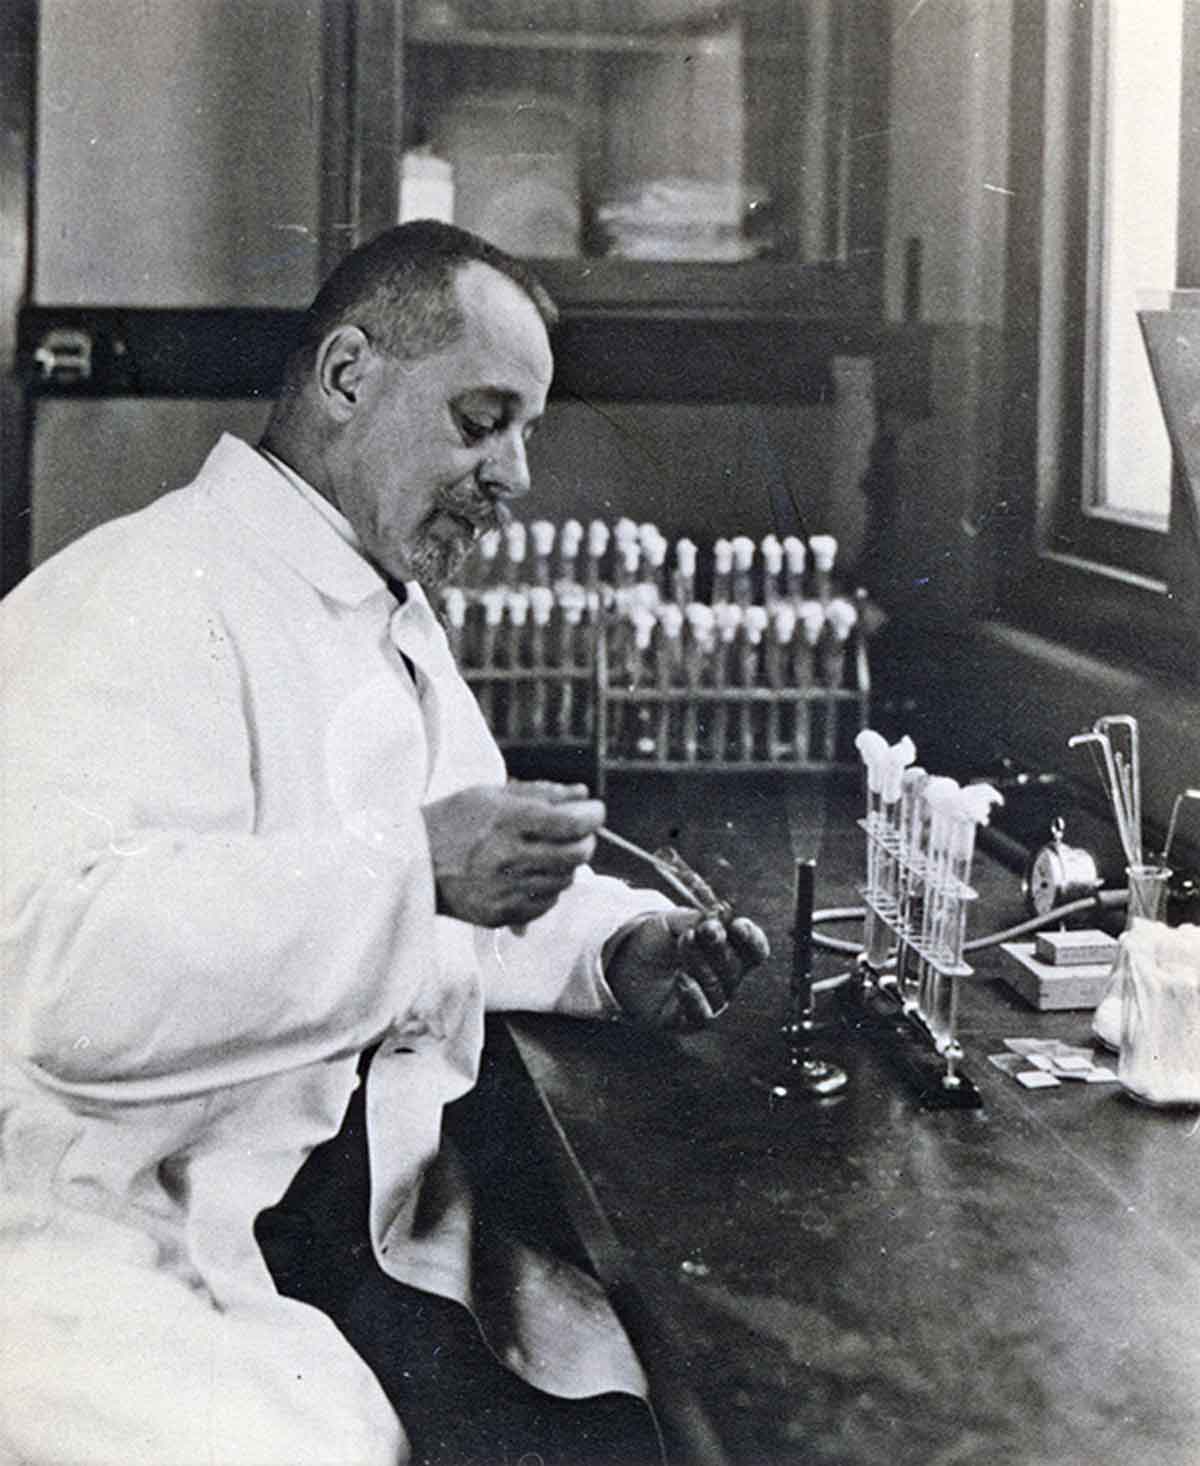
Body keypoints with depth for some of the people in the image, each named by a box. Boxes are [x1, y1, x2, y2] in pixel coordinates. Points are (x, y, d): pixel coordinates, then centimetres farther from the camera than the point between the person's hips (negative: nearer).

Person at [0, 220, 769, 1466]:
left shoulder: (401, 625, 18)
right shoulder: (143, 598, -14)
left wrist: (615, 949, 6)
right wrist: (413, 866, -28)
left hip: (361, 1236, 8)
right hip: (115, 1254, -8)